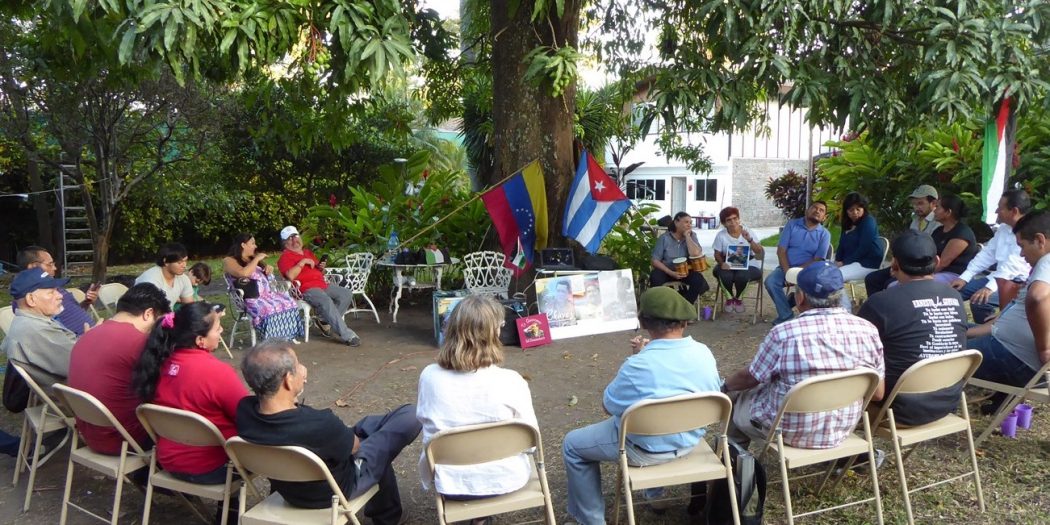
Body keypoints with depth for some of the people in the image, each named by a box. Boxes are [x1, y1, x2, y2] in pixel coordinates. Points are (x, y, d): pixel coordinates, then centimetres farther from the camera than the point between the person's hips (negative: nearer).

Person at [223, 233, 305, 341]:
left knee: (290, 302, -18)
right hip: (251, 298, -7)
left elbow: (265, 276, 35)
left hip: (267, 293, 8)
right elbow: (243, 273, -22)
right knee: (270, 310, -36)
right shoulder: (229, 261, 0)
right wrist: (257, 259, -9)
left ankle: (288, 337, -14)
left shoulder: (252, 258, 23)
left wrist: (269, 268, 11)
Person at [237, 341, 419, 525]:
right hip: (335, 491, -6)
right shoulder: (319, 424, -40)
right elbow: (354, 446, -15)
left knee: (371, 424, 25)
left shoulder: (245, 410, -23)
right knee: (410, 416, 6)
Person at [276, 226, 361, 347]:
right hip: (306, 289, -9)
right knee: (326, 301, -33)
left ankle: (326, 323, -6)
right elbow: (290, 276, -18)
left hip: (322, 284, 9)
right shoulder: (285, 257, 1)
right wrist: (303, 262, -12)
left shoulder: (308, 253, 25)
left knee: (347, 294, -6)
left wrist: (322, 268, 9)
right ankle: (346, 335, -34)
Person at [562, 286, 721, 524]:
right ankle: (654, 492, 54)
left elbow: (609, 406, -14)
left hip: (648, 448, -6)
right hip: (691, 439, 7)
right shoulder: (704, 353, -12)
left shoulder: (638, 365, -30)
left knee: (572, 445, 13)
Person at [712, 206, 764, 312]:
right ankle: (730, 298, 1)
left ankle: (738, 298, 0)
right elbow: (717, 254, 2)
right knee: (725, 275, -33)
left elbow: (760, 252, -11)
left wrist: (749, 240, -28)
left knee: (742, 276, -34)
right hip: (729, 265, 1)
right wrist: (722, 263, -21)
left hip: (748, 265, -1)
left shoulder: (748, 232, -4)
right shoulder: (721, 235, -2)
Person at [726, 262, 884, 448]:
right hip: (842, 430, 5)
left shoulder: (784, 333, -24)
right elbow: (878, 394, -3)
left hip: (790, 431, -5)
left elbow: (749, 378, -8)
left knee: (736, 393, 23)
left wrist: (726, 383, 13)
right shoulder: (868, 330, -13)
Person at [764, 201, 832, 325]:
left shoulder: (824, 234, 3)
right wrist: (787, 272, -14)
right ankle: (786, 315, -16)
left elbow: (818, 260, -5)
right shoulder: (792, 224, 4)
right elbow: (781, 250, -1)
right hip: (786, 267, 1)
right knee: (770, 282, -28)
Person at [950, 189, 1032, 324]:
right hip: (999, 278, 9)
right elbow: (987, 254, 14)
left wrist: (990, 287, -32)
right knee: (955, 290, 3)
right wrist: (965, 277, 4)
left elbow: (1012, 266, -26)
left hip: (1018, 282, -9)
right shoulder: (1003, 228, 11)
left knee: (979, 300, -30)